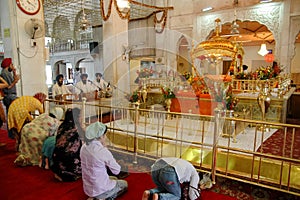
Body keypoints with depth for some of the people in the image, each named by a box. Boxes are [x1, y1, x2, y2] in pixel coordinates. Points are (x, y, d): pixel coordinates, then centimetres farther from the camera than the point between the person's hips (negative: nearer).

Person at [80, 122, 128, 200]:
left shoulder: (84, 147, -7)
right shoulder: (103, 151, -28)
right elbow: (117, 171, -13)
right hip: (100, 190, -7)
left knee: (114, 179, 32)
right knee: (124, 184, 22)